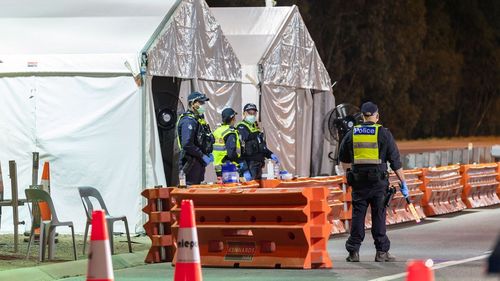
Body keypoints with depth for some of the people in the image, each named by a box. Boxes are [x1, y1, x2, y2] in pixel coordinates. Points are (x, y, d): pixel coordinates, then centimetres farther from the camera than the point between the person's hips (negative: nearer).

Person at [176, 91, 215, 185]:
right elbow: (187, 144, -25)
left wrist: (209, 153, 11)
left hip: (199, 163, 10)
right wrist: (203, 156, -19)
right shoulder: (188, 121, -16)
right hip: (191, 162, -10)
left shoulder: (199, 119, 16)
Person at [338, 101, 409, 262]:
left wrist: (348, 173, 36)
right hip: (378, 181, -2)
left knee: (358, 215, 5)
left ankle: (353, 251, 2)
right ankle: (382, 252, 4)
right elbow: (395, 160, -2)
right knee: (378, 215, 3)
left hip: (358, 181, 2)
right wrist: (403, 183, 3)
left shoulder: (352, 134, 7)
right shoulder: (383, 134, -2)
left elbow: (343, 159, 19)